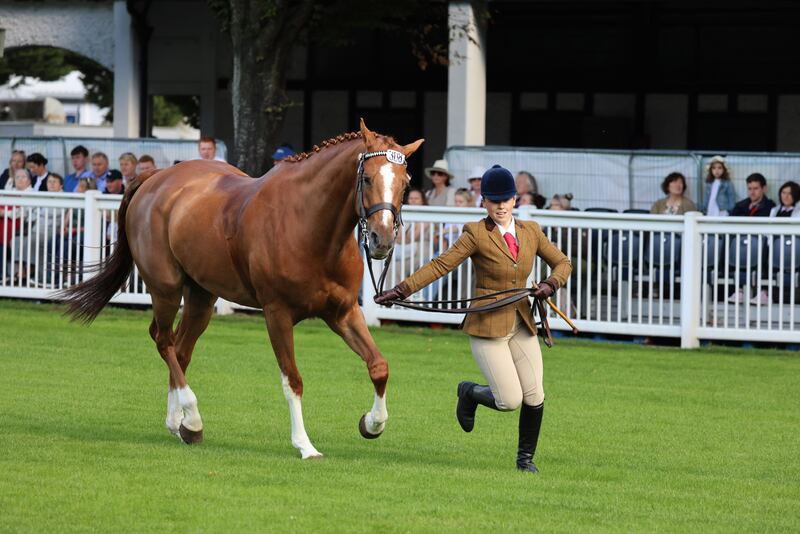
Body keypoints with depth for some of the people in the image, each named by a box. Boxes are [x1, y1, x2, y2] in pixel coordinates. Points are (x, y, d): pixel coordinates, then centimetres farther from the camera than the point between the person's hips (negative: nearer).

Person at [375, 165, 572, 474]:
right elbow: (441, 265, -12)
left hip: (521, 326, 5)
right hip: (487, 328, -5)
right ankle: (470, 393, 21)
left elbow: (562, 263, 15)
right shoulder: (476, 234, -7)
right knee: (509, 401, -12)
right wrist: (402, 290, -20)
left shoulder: (530, 232, 7)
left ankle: (525, 458, 20)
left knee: (534, 397, -3)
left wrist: (551, 284, -7)